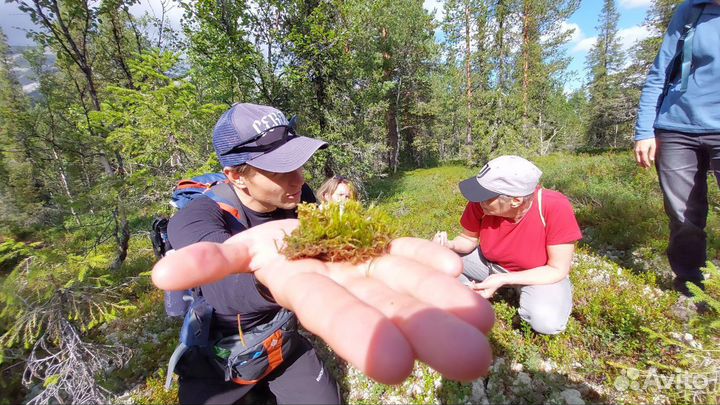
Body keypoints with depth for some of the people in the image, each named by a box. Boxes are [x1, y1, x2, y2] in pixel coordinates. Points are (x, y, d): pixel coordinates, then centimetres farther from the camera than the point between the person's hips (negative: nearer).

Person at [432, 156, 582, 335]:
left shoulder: (556, 208, -33)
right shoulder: (480, 203, -25)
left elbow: (558, 270, -23)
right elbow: (469, 239, -6)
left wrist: (503, 280, -32)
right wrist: (449, 245, -29)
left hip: (541, 273, -2)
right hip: (490, 263, 2)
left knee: (547, 321, -31)